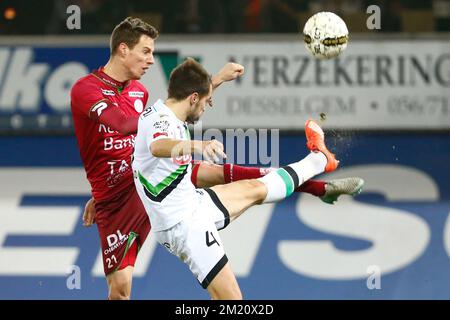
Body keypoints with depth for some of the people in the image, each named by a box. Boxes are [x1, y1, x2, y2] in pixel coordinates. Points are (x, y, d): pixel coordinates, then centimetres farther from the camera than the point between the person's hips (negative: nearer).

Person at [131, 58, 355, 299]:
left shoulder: (161, 111, 4)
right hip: (185, 225, -10)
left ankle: (318, 159, 48)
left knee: (255, 189, 29)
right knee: (231, 298, -11)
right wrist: (197, 145, -71)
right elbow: (157, 146, -53)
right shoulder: (161, 122, -27)